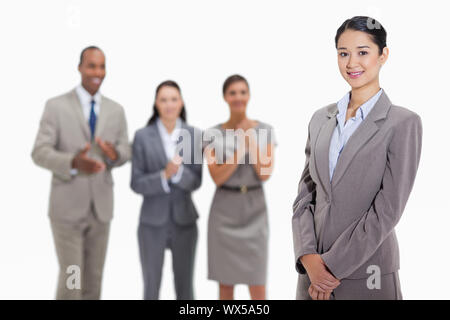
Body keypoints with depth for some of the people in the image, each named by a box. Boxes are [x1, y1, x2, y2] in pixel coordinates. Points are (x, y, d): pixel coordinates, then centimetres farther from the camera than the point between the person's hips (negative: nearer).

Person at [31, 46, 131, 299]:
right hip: (67, 207, -4)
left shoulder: (116, 110, 6)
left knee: (93, 280, 11)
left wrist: (115, 154, -19)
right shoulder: (56, 106, -6)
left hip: (100, 207, 4)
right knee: (71, 280, -4)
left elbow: (126, 152, 6)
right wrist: (73, 163, -30)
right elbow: (40, 153, -11)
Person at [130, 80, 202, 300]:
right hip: (153, 223, -1)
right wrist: (164, 175, -25)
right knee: (151, 287, 7)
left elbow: (195, 182, -4)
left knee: (185, 287, 10)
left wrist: (179, 171, -25)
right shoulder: (142, 136, -6)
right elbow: (137, 184, -7)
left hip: (184, 221, 1)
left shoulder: (195, 135, -1)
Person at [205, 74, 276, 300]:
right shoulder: (213, 134, 0)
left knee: (257, 285, -2)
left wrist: (250, 140, -15)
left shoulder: (264, 130, 2)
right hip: (224, 210, 0)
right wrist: (240, 148, -18)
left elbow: (265, 173, -7)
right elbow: (217, 177, -9)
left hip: (254, 209, 0)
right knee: (225, 283, 6)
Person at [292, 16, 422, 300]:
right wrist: (308, 258, -9)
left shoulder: (403, 123, -8)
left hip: (367, 275, -4)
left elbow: (388, 210, -13)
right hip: (313, 271, 4)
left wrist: (333, 266, -13)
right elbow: (305, 194, 6)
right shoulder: (321, 119, 8)